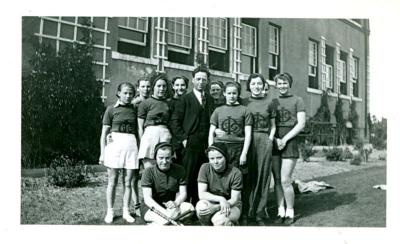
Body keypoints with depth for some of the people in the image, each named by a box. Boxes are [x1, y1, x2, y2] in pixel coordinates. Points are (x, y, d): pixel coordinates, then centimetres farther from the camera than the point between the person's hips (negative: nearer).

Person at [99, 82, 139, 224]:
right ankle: (110, 211, 15)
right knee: (112, 181, 4)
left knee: (127, 182, 4)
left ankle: (126, 212, 14)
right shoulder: (111, 109, 4)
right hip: (114, 144, -2)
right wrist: (102, 153, -1)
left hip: (131, 145, 2)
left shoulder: (134, 110, 11)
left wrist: (140, 149, 8)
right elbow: (104, 133, 4)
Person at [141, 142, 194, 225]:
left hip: (171, 205, 5)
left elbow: (183, 193, -2)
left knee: (190, 208, -28)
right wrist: (165, 212, -34)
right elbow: (147, 198, -19)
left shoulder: (179, 170, -1)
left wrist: (175, 203, -27)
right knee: (165, 221, -38)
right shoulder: (149, 172, -11)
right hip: (152, 207, -5)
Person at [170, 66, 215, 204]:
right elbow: (175, 121, -1)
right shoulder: (185, 99, 4)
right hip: (190, 145, -3)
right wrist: (183, 139, -8)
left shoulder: (210, 100, 16)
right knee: (187, 178, -3)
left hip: (206, 146, 4)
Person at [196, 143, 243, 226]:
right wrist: (220, 199, -30)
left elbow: (234, 199, -15)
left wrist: (215, 208, -31)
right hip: (211, 202, 2)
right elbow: (201, 194, -15)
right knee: (201, 206, -32)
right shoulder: (205, 168, -11)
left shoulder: (235, 173, -15)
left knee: (219, 220, -35)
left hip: (231, 205, -2)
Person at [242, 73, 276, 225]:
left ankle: (260, 213, 7)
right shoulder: (244, 102, 10)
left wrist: (270, 139, 1)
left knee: (262, 176, 1)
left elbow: (273, 126, 15)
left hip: (264, 140, 0)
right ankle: (248, 211, 8)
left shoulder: (269, 102, 10)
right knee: (249, 176, 0)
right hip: (248, 140, 0)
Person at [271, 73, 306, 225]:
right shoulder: (272, 102, 16)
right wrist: (275, 139, -5)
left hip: (289, 142, -3)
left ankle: (290, 212, 7)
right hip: (274, 142, 3)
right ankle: (281, 211, 11)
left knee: (285, 180, -8)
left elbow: (301, 124, -1)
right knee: (277, 180, 2)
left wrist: (284, 139, -8)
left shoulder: (297, 100, 7)